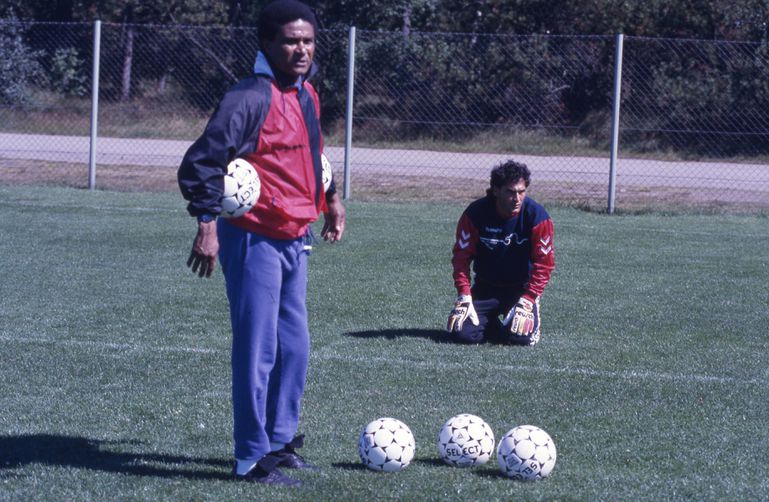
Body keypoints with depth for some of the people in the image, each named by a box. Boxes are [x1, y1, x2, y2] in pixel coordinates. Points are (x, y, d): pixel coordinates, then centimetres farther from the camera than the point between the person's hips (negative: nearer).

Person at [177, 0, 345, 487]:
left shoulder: (306, 95, 10)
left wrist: (330, 198, 23)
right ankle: (253, 460, 4)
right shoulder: (251, 98, -17)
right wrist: (208, 225, -27)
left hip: (295, 240, 9)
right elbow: (203, 160, -22)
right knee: (258, 351, -4)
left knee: (295, 346, 16)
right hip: (255, 241, -9)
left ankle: (280, 440, 29)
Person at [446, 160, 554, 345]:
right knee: (463, 333, -17)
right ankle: (492, 325, 17)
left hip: (522, 288, -1)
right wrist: (464, 297, -16)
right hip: (485, 287, 1)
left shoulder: (537, 216, -17)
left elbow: (544, 264, -13)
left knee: (521, 336, -23)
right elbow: (461, 257, -8)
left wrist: (527, 302, -20)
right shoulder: (475, 213, -14)